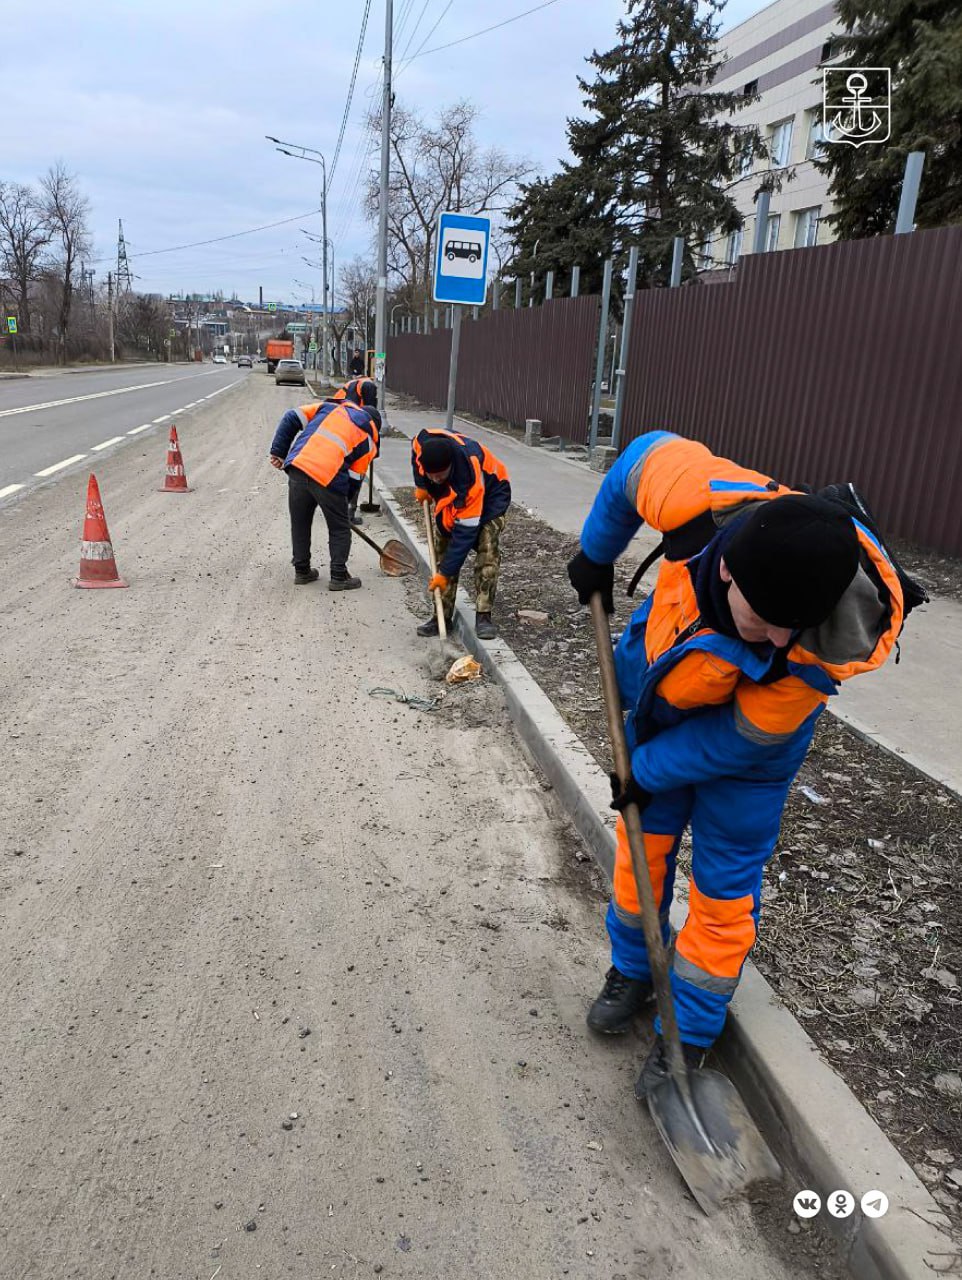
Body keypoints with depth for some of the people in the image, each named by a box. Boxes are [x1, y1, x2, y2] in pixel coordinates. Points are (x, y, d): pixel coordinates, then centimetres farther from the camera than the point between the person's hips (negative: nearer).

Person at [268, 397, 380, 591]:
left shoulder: (331, 407, 24)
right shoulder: (368, 442, 15)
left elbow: (292, 418, 15)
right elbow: (354, 477, 11)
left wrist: (278, 451, 16)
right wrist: (343, 503, 22)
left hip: (297, 467, 4)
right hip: (329, 478, -3)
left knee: (300, 523, 19)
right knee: (340, 529, 14)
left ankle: (302, 571, 29)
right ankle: (339, 577, 17)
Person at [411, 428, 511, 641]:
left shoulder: (471, 480, -43)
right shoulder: (423, 441, -32)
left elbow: (465, 533, -37)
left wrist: (445, 573, -32)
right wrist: (421, 485, -3)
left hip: (490, 491, -6)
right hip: (450, 494, 6)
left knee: (487, 549, -21)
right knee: (443, 548, -1)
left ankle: (484, 616, -18)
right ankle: (442, 614, 3)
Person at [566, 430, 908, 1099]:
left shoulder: (837, 643, -40)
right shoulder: (697, 499, -37)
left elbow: (742, 738, -25)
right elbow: (649, 452, -12)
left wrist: (649, 769, -13)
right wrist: (597, 555, 0)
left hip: (753, 726, -3)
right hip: (663, 697, 4)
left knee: (724, 885, 4)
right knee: (642, 841, 15)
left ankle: (690, 1036, 26)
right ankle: (633, 972, 40)